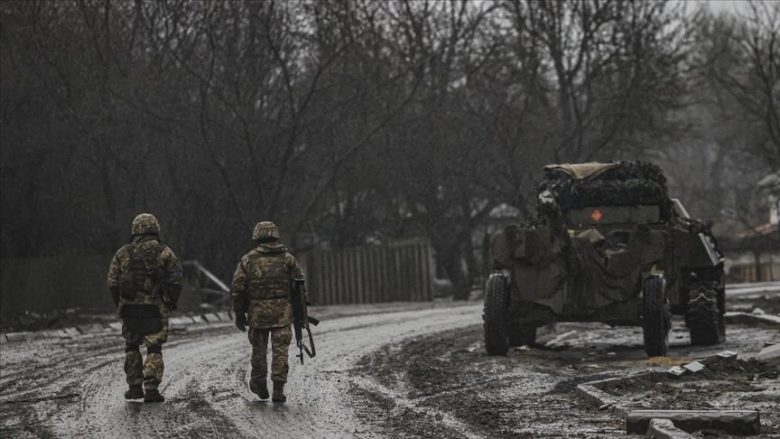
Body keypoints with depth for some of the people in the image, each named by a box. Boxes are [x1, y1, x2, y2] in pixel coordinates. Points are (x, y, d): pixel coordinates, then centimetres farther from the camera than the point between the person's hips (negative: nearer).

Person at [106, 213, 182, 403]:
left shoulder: (123, 253, 5)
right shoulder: (164, 253, -1)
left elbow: (113, 282, 4)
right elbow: (175, 280, -6)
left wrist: (119, 305, 14)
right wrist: (171, 304, 5)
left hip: (129, 307, 2)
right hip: (155, 307, -2)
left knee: (131, 346, 17)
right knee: (154, 349, 1)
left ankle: (134, 387, 17)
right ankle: (151, 389, -8)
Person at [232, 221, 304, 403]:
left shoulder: (248, 260, 1)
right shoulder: (288, 259, 3)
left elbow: (238, 288, -1)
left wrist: (239, 313, 6)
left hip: (257, 313, 0)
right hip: (283, 312, 0)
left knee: (259, 350, 14)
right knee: (280, 350, 0)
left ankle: (260, 384, 27)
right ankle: (278, 389, -6)